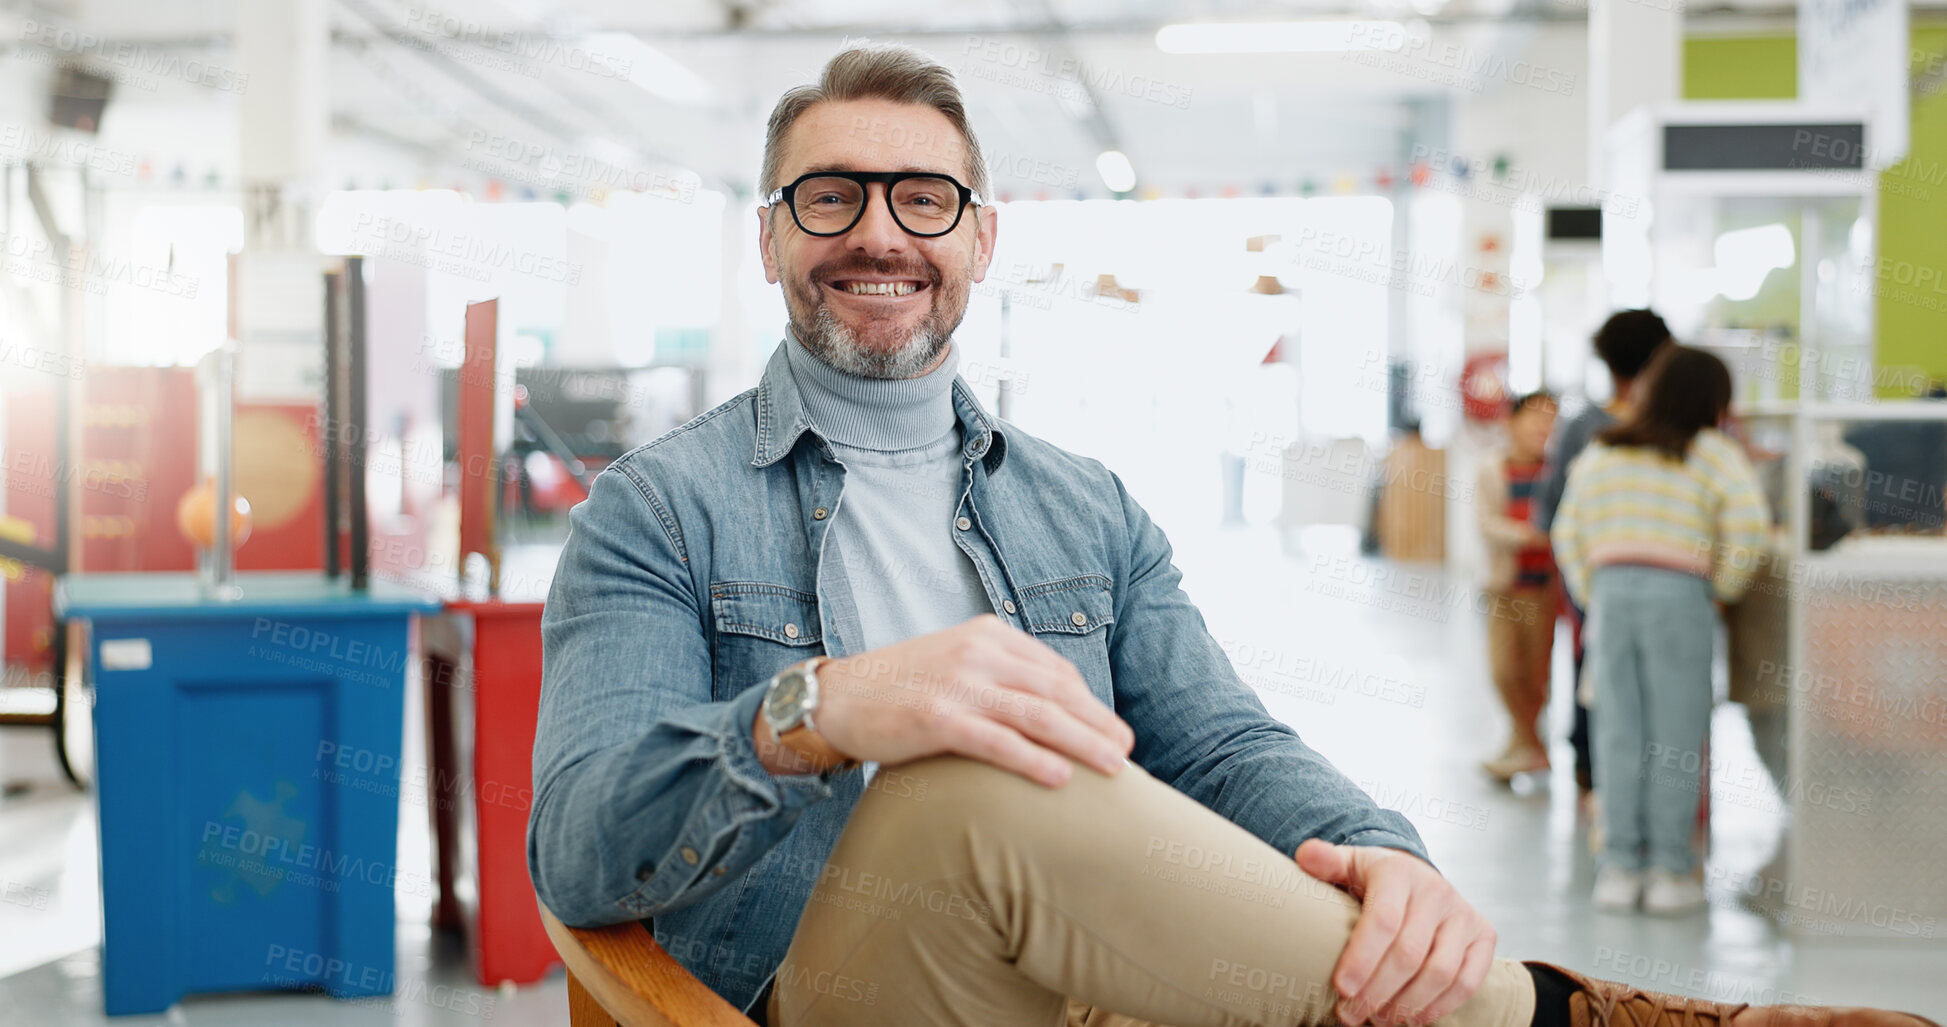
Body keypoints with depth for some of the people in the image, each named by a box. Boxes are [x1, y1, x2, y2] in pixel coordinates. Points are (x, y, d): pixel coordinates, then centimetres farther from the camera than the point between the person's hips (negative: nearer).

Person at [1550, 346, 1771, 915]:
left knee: (1618, 733, 7)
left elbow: (1568, 532, 12)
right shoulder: (1713, 452, 1)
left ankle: (1619, 867, 8)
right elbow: (1748, 521, -11)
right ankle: (1670, 869, 4)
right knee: (1676, 735, 3)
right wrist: (1726, 585, 2)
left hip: (1610, 591, 4)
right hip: (1679, 595, -3)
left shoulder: (1599, 453, 13)